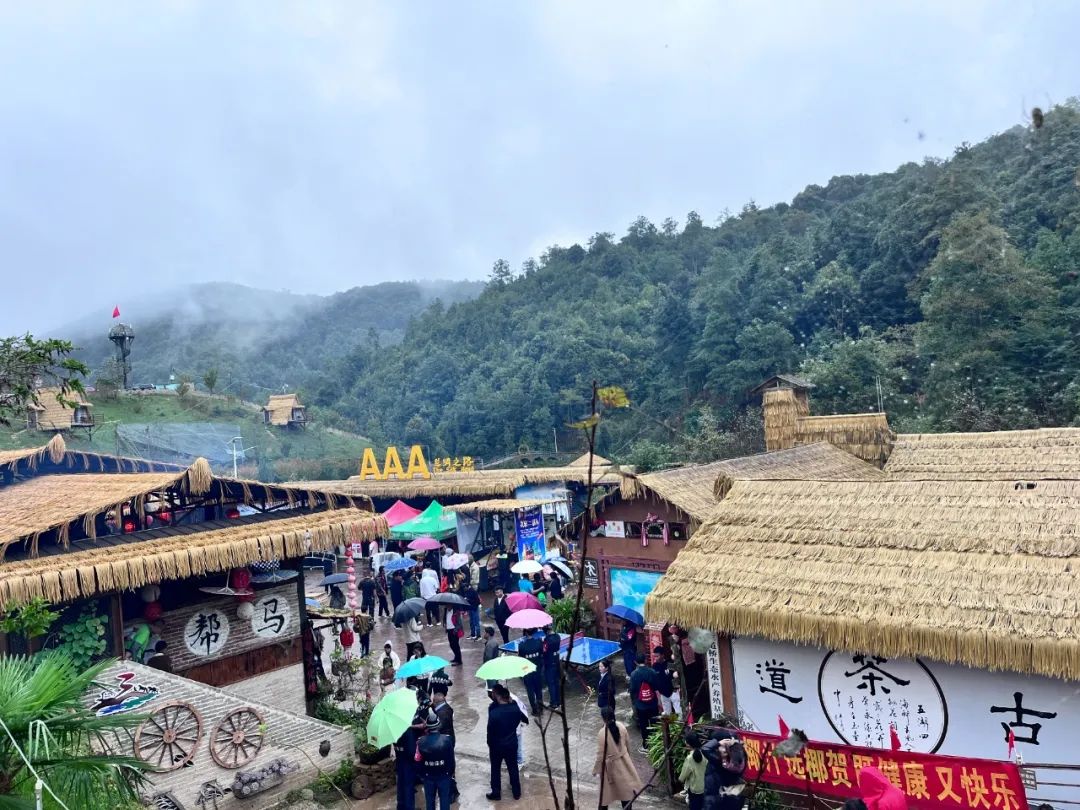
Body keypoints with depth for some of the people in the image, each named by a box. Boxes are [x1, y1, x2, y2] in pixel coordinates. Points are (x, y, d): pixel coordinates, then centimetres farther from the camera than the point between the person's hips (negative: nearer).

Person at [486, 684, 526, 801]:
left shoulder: (494, 712, -28)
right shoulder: (514, 707, -15)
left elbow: (490, 732, -17)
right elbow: (524, 719, 5)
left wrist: (490, 745, -1)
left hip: (497, 746, -4)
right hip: (512, 743, 4)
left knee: (495, 770, 17)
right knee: (513, 768, 21)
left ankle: (496, 793, 30)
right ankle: (517, 792, 34)